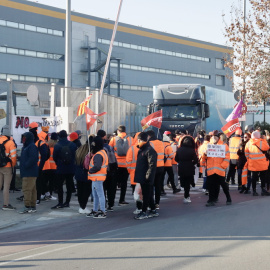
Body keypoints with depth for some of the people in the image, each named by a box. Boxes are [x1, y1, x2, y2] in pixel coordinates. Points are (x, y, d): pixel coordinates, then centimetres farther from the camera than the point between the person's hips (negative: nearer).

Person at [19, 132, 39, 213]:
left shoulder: (32, 146, -13)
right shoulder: (26, 146, 20)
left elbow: (33, 158, -23)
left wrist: (26, 165, -20)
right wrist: (23, 168, 17)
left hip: (30, 173, -11)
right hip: (26, 172, 11)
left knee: (27, 189, -12)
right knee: (32, 189, 12)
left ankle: (27, 206, -11)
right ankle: (33, 206, 16)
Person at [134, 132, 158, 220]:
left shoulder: (149, 150, -16)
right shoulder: (141, 150, 15)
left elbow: (152, 165, -20)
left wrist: (148, 176, -22)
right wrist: (138, 175, 19)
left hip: (146, 178, -10)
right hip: (142, 177, 10)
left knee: (146, 195, -1)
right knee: (148, 194, 15)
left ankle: (144, 212, 3)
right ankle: (153, 210, 23)